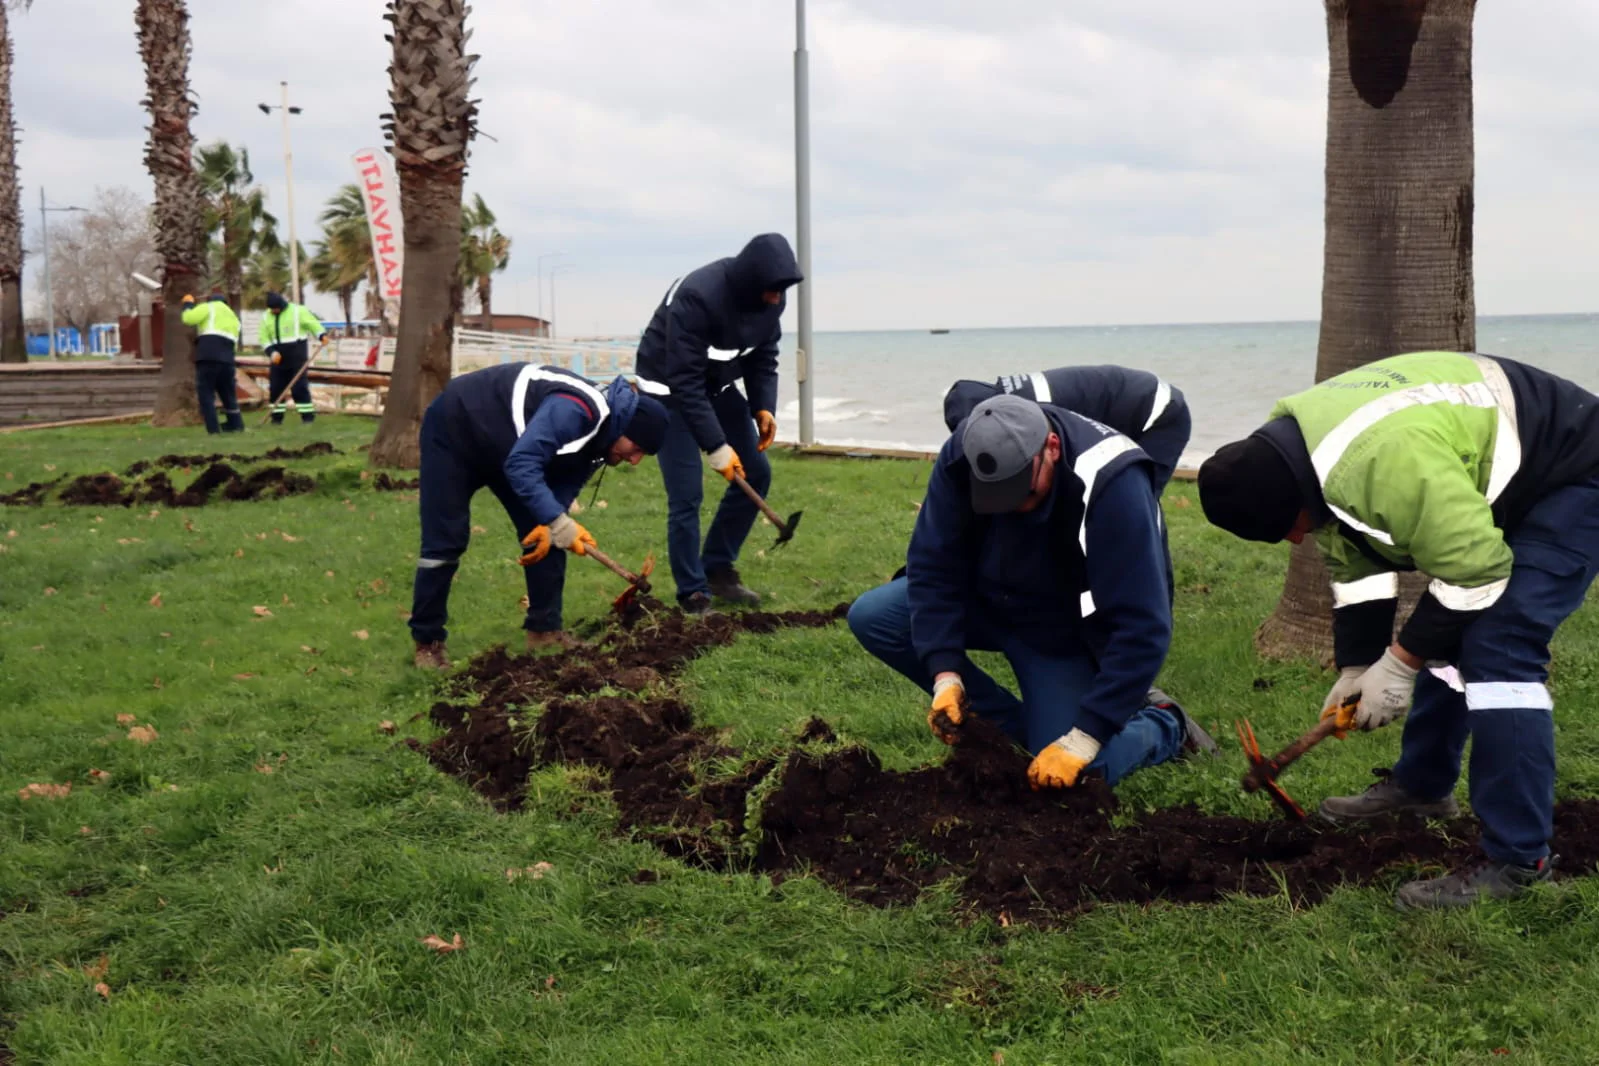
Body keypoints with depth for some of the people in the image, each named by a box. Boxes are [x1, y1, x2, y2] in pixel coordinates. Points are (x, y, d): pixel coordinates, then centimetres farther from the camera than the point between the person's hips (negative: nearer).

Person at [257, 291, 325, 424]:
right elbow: (264, 339, 8)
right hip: (278, 357, 5)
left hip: (297, 355, -5)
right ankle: (277, 416, 13)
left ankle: (308, 414, -4)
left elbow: (313, 324, -7)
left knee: (299, 386, -9)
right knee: (276, 387, 4)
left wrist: (322, 336, -25)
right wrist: (272, 352, -8)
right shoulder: (266, 317, 9)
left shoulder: (298, 311, -5)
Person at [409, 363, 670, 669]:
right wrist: (558, 523, -43)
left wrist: (551, 527, -23)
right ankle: (427, 641, 4)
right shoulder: (578, 410, -35)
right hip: (455, 429, -9)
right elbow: (521, 464, -40)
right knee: (445, 541, -8)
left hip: (501, 443, 9)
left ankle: (544, 631, 7)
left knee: (546, 536, 0)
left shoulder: (597, 437, -4)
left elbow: (560, 492, -4)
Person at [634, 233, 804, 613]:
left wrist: (763, 407, -15)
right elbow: (684, 381, -33)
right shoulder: (697, 297, -34)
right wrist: (715, 447, -33)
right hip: (669, 389, -7)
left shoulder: (769, 299, -13)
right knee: (686, 495, -12)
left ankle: (717, 569, 16)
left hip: (718, 386, 7)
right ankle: (693, 596, 0)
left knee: (756, 473, 4)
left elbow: (763, 357, 2)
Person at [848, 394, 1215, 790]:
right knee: (870, 617, -13)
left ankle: (1164, 725, 12)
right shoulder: (961, 455, -23)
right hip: (990, 601, 6)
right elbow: (932, 565, -15)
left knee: (1069, 781, -21)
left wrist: (1081, 739, -35)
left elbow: (1141, 629, -35)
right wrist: (945, 674, -26)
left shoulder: (1111, 485, -36)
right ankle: (1015, 726, -3)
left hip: (1068, 633, -5)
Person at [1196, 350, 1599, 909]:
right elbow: (1355, 566, 6)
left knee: (1498, 648, -19)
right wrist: (1355, 668, 3)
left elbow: (1474, 571, -30)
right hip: (1497, 482, 10)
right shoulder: (1296, 451, -5)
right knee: (1448, 632, 14)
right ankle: (1422, 785, 32)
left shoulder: (1391, 462, -38)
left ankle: (1516, 857, -14)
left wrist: (1400, 662, -19)